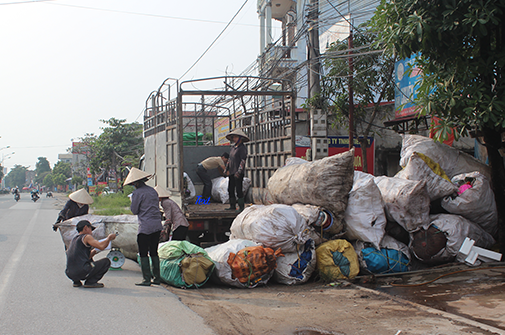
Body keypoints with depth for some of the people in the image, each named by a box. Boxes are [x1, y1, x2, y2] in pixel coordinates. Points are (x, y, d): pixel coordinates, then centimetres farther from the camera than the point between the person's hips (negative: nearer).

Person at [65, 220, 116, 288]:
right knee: (106, 261, 1)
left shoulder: (75, 238, 22)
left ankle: (76, 281, 19)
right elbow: (101, 246, -13)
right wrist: (109, 238, 4)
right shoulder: (86, 237, -3)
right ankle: (91, 282, -3)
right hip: (81, 272, -9)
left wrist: (95, 250, 30)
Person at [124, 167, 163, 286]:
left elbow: (134, 210, -4)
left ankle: (146, 279, -2)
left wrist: (132, 202, 12)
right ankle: (157, 278, 15)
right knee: (154, 252, 14)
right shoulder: (152, 190, 13)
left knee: (143, 253, 0)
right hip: (157, 225, 7)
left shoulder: (137, 193, -9)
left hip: (145, 227, -7)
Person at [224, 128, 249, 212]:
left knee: (239, 190, -7)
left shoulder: (242, 148, -9)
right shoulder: (233, 147, 16)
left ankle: (241, 207, -2)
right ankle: (232, 206, 18)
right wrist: (227, 169, 16)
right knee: (230, 189, 10)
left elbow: (243, 160, -15)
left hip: (238, 173, -9)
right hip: (232, 172, 9)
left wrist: (239, 171, -21)